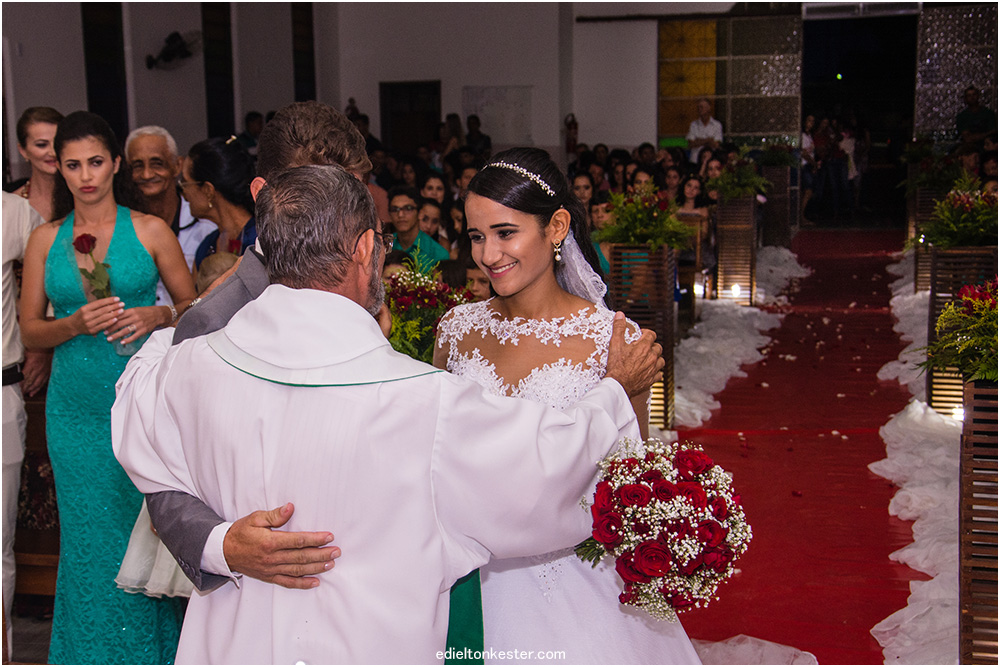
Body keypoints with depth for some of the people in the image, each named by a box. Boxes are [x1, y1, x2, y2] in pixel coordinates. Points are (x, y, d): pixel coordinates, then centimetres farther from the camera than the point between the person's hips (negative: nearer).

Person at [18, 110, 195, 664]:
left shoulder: (150, 231, 1)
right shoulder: (45, 239, 6)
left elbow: (191, 305, 7)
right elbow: (30, 331, 7)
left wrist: (156, 316, -14)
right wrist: (77, 324, -12)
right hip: (76, 410, 2)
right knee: (89, 539, 8)